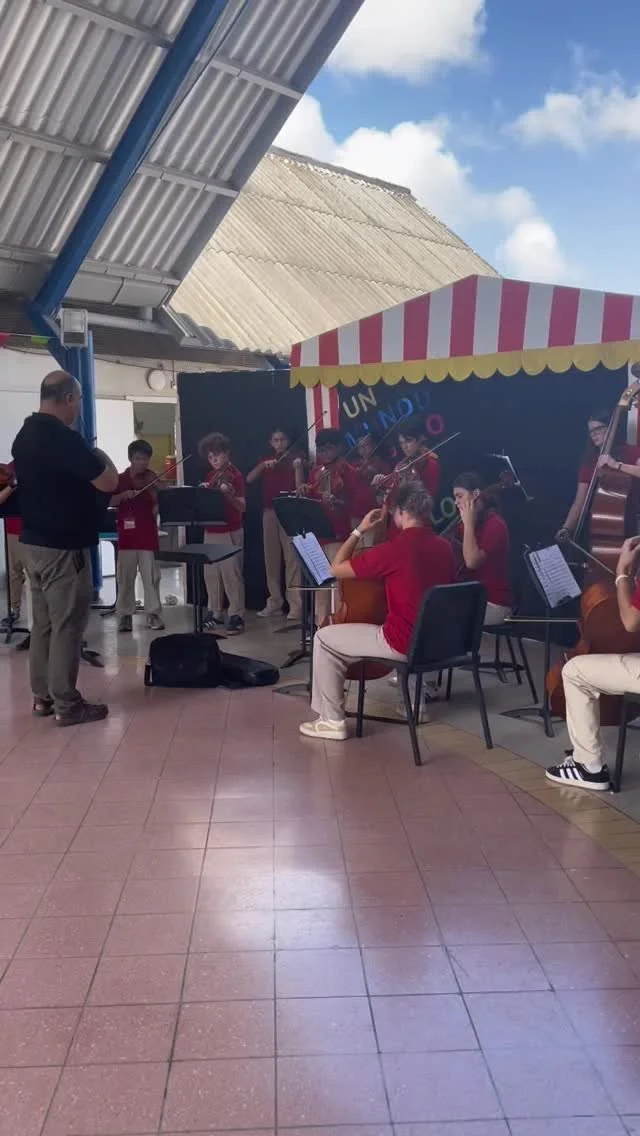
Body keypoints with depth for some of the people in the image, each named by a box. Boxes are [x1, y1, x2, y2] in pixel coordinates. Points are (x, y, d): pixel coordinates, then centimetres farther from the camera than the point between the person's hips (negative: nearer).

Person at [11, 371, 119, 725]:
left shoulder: (24, 435, 10)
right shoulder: (64, 438, -20)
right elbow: (109, 483, -18)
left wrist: (88, 459, 18)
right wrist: (101, 457, 1)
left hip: (33, 542, 9)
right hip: (63, 546, -9)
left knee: (43, 623, 15)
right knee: (67, 626, -2)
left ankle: (42, 696, 22)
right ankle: (67, 705, 5)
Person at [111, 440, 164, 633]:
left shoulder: (152, 479, 5)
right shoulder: (120, 479, 5)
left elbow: (157, 507, 1)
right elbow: (109, 502, -1)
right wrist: (123, 495, -16)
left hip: (148, 535, 0)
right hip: (127, 535, 0)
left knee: (151, 576, 0)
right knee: (125, 577, 3)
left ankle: (153, 613, 6)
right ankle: (125, 614, 11)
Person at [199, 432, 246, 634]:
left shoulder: (235, 475, -7)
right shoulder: (211, 476, 13)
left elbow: (242, 507, -17)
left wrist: (229, 494, -34)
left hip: (230, 532, -7)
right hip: (210, 531, 7)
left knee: (231, 573, -7)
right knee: (211, 574, 10)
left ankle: (237, 616, -1)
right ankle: (216, 613, 20)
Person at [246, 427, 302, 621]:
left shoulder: (295, 459, 3)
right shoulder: (266, 461, 15)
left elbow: (299, 487, -11)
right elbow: (249, 480, 0)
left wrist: (297, 468, -26)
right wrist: (263, 465, -13)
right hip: (269, 512, 4)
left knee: (292, 557, -9)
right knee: (271, 558, 7)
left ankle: (295, 603, -10)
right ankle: (275, 601, 16)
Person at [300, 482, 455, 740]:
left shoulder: (393, 549, -19)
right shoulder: (444, 547, 2)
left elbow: (337, 569, -9)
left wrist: (359, 530, 1)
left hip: (404, 644, -7)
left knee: (324, 638, 5)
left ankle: (332, 721, 9)